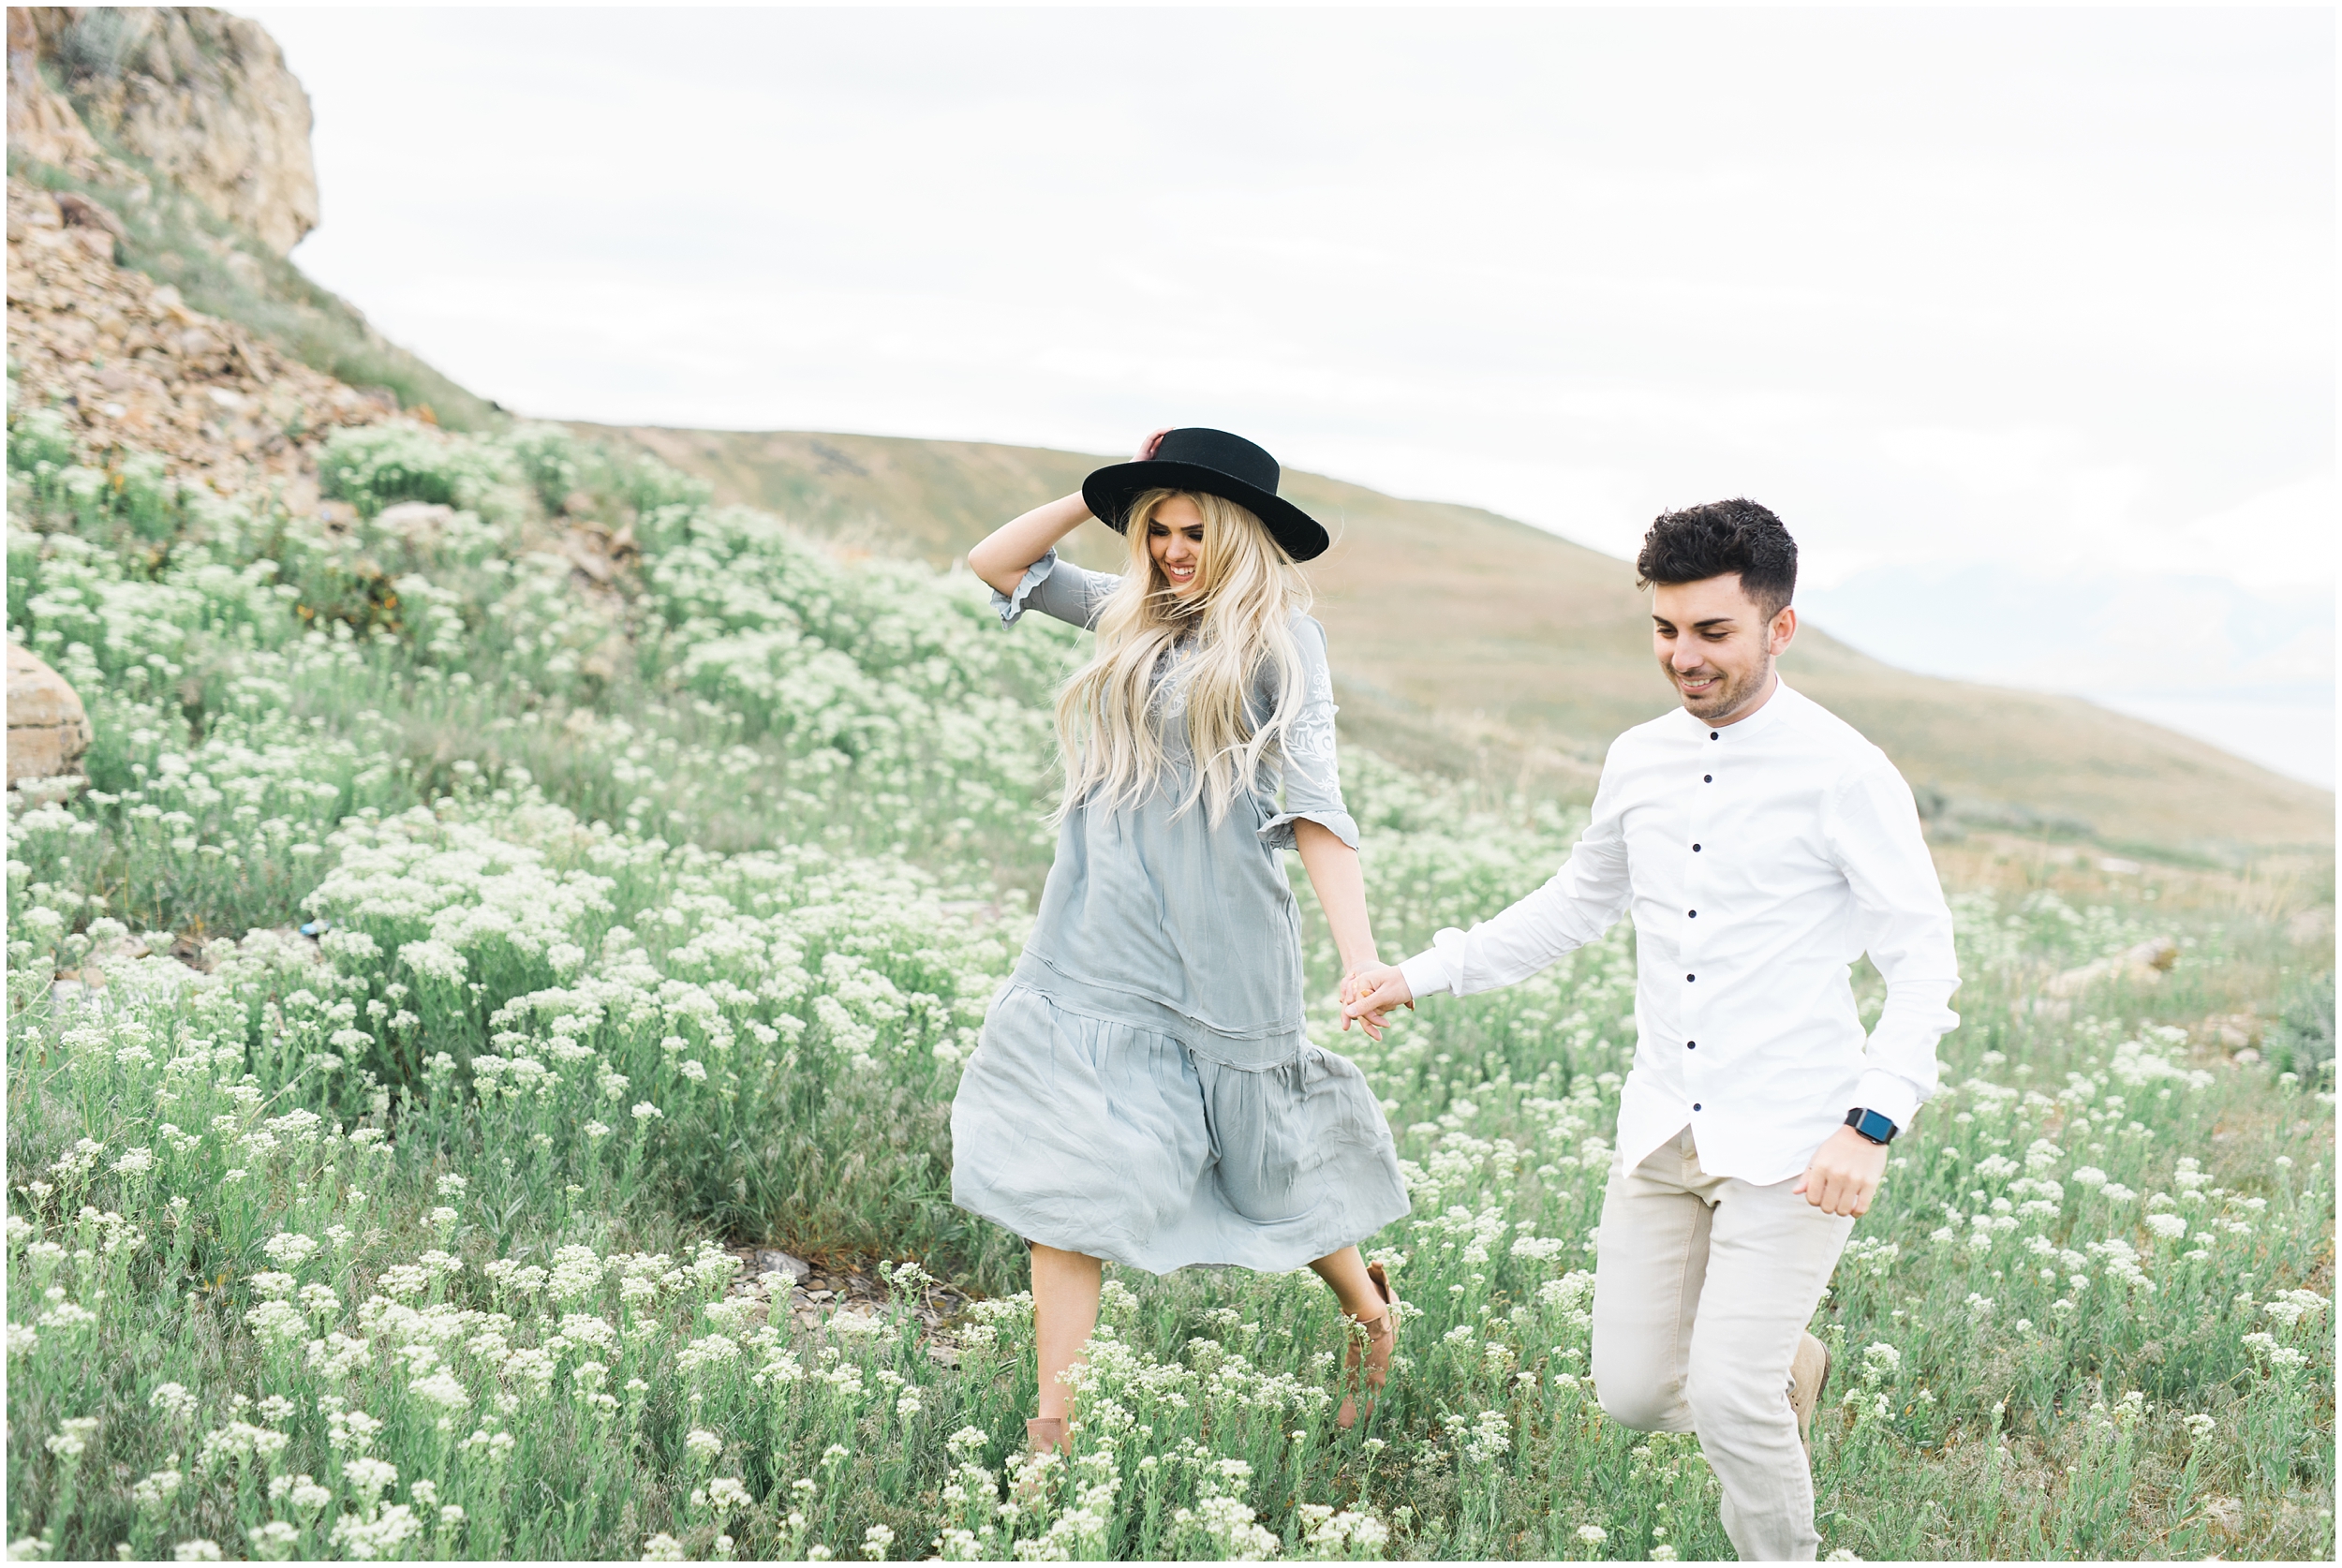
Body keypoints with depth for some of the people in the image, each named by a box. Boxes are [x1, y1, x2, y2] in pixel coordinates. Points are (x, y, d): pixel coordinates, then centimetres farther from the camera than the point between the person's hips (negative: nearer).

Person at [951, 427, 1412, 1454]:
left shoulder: (1276, 638, -4)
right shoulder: (1135, 616, 11)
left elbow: (1313, 806, -11)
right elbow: (995, 563, 19)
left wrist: (1362, 964, -21)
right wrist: (1101, 496, 9)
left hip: (1217, 946, -4)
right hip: (1098, 935, 5)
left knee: (1259, 1158, 12)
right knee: (1061, 1168, -4)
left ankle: (1369, 1311, 40)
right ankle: (1052, 1425, -1)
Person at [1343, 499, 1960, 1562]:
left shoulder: (1845, 775, -10)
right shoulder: (1639, 762, 7)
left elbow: (1923, 964, -8)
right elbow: (1577, 905, 23)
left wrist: (1873, 1125, -19)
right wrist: (1423, 976, 18)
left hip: (1790, 1143, -5)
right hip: (1664, 1134, 6)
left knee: (1726, 1397, -15)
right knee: (1635, 1393, 5)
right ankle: (1787, 1368, 36)